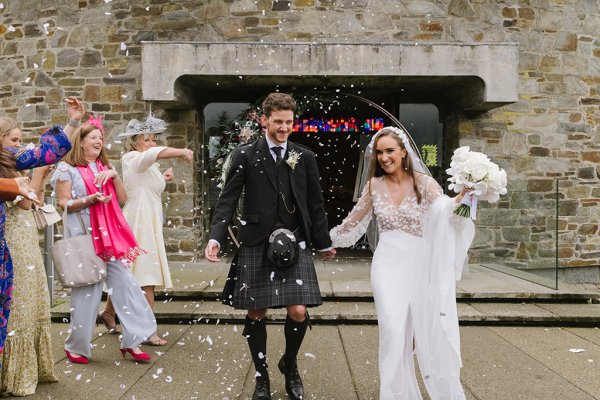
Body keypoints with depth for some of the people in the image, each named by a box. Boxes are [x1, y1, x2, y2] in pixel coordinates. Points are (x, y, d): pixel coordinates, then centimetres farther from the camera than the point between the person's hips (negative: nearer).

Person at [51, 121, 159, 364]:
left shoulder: (105, 167, 19)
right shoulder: (67, 168, 1)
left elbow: (122, 199, 12)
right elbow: (63, 203, -4)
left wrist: (114, 176, -3)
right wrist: (90, 199, -18)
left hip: (110, 235, 5)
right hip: (84, 236, -5)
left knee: (124, 282, -1)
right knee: (87, 289, -2)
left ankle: (132, 340, 5)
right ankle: (76, 346, 15)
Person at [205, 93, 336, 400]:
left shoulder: (305, 157, 7)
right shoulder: (246, 155, 1)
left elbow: (315, 203, 12)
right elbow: (228, 199, -3)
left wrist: (323, 242, 17)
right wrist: (215, 237, -17)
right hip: (256, 244, -1)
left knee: (298, 312, -5)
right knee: (256, 314, 6)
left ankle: (289, 365, 26)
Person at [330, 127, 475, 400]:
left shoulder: (423, 182, -1)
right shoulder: (374, 185, 6)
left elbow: (444, 207, -17)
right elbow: (353, 221, 17)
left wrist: (463, 196, -37)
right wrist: (327, 239, 23)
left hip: (419, 262, -1)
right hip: (388, 264, 1)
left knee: (431, 328, -2)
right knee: (393, 328, -9)